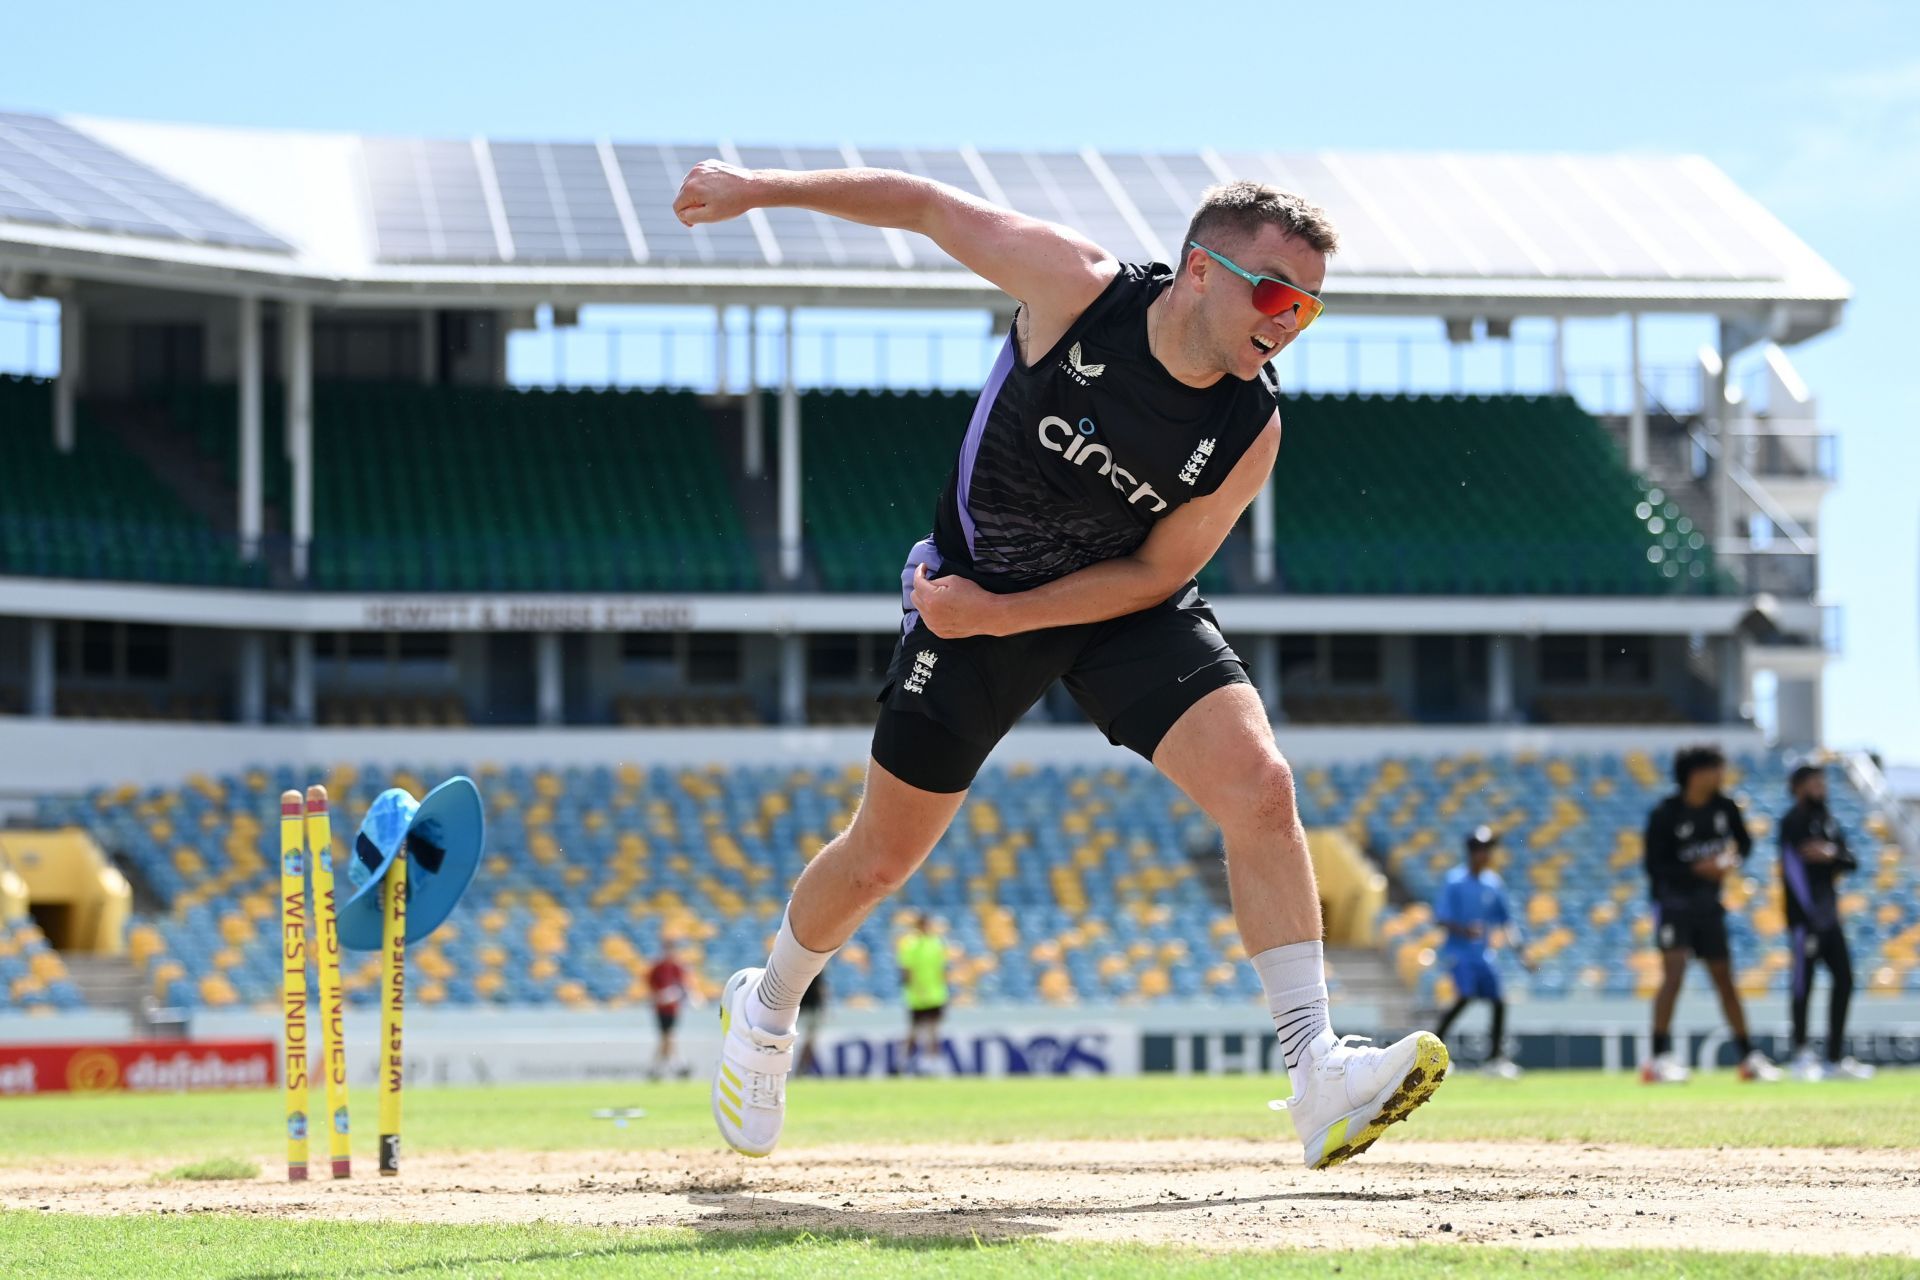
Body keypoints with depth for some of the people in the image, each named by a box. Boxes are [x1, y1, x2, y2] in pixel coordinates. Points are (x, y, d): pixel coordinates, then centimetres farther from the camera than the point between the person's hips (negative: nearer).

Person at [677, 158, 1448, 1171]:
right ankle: (765, 1014, 38)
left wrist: (998, 615, -19)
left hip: (1125, 610, 1)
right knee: (883, 855, 7)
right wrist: (761, 188, -11)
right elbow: (926, 206, -13)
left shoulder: (1250, 433, -20)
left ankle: (1320, 1083, -24)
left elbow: (1160, 570, -11)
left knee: (1259, 787, -22)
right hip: (976, 595, -1)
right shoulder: (1076, 290, -25)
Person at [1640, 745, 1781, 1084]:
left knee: (1725, 980, 10)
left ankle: (1749, 1056, 17)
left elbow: (1744, 841, 16)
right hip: (1673, 900, -5)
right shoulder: (1664, 814, -14)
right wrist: (1698, 868, -22)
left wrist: (1733, 859, -6)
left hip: (1709, 903, 5)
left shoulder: (1724, 807, 0)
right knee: (1674, 972, -19)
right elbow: (1655, 866, -14)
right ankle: (1660, 1056, -19)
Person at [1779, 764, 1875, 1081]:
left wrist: (1832, 854, -6)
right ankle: (1802, 1055, 2)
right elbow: (1794, 870, -18)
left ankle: (1836, 1059, 12)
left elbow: (1851, 862, 13)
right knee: (1804, 984, -4)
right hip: (1805, 915, -8)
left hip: (1828, 914, 8)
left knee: (1844, 980, 7)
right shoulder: (1793, 822, -9)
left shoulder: (1826, 821, 16)